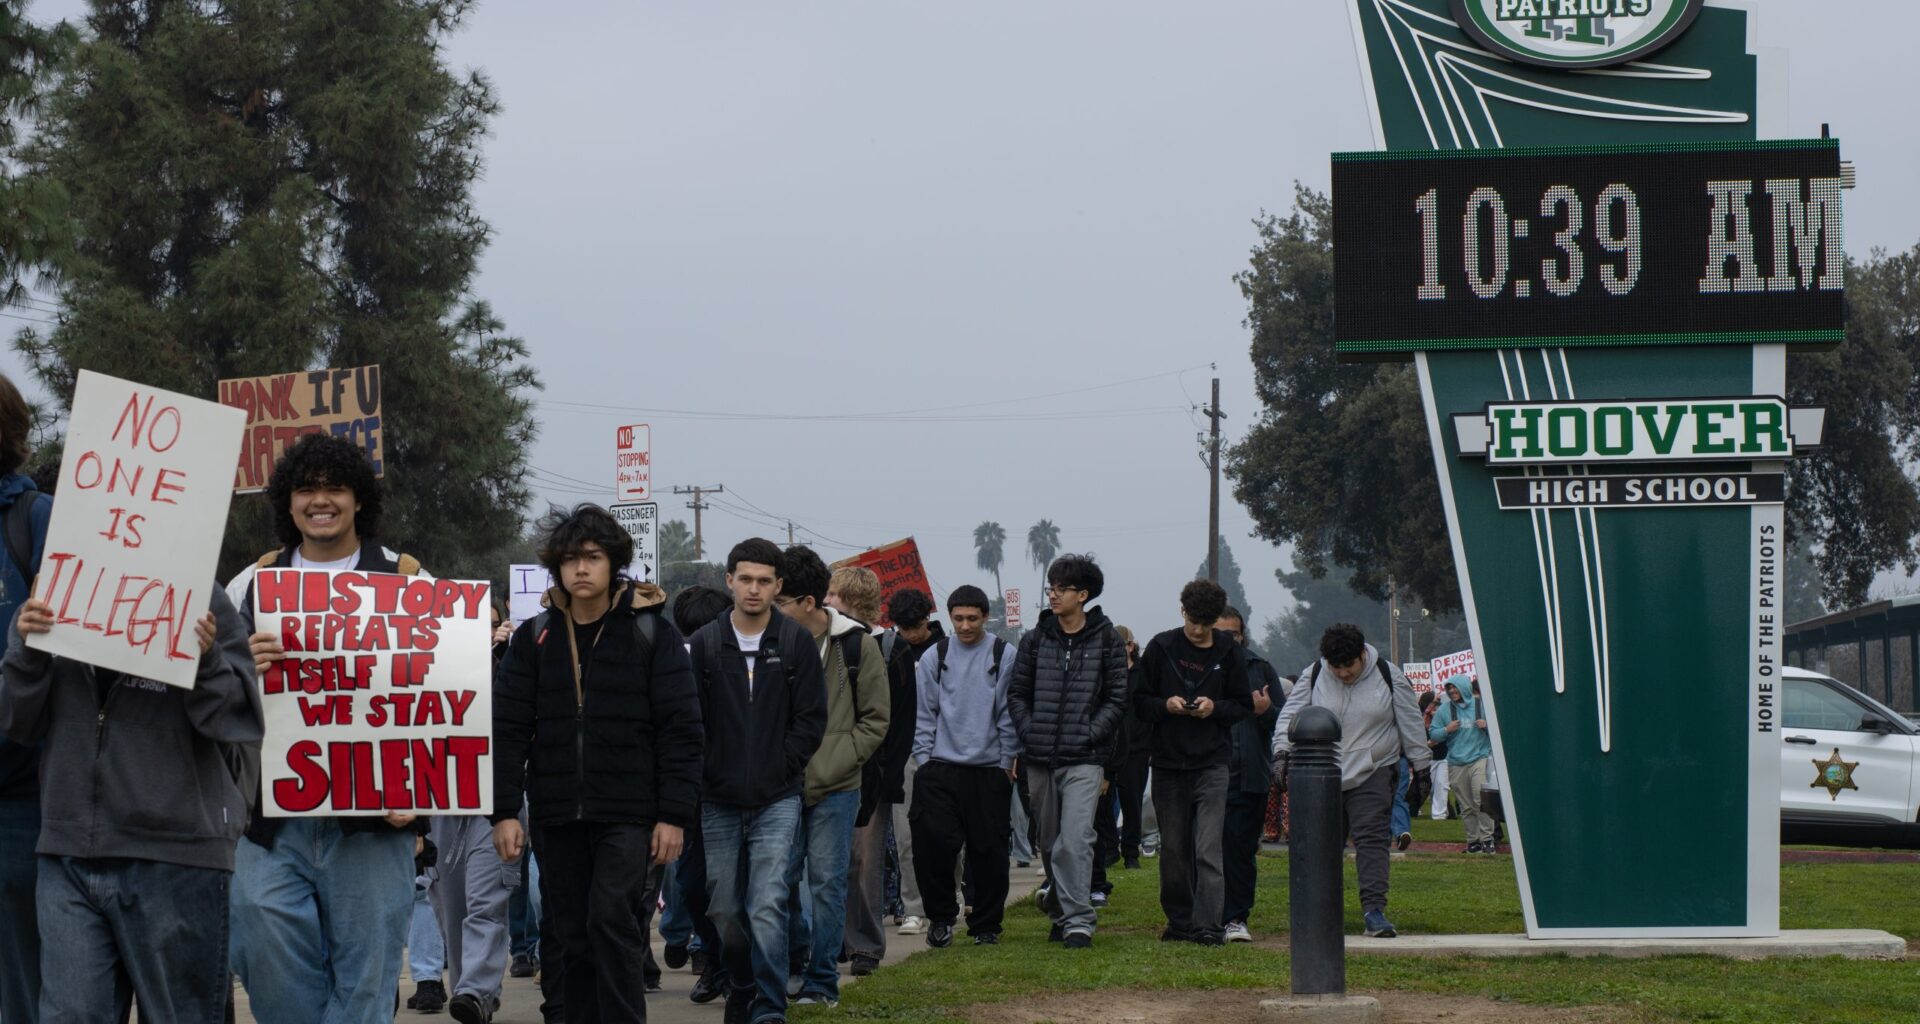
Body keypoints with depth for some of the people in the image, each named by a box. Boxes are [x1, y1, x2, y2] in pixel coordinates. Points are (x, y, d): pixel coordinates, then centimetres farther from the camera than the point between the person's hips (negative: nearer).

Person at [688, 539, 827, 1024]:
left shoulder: (796, 642, 0)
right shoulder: (705, 643, 3)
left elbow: (811, 717, 0)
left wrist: (781, 769, -6)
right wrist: (708, 772, -4)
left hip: (777, 801, -2)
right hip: (719, 802, 2)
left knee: (767, 907, -13)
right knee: (725, 910, 8)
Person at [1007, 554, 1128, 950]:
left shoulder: (1106, 641, 1)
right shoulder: (1036, 639, 9)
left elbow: (1117, 698, 2)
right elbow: (1017, 693, 14)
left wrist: (1090, 734, -8)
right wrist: (1029, 731, 1)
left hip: (1083, 759, -4)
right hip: (1039, 758, 4)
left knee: (1075, 839, -16)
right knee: (1049, 843, 11)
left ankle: (1078, 920, -16)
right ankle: (1061, 912, 25)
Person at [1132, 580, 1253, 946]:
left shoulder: (1229, 652, 3)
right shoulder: (1161, 648, 3)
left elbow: (1245, 706, 8)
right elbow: (1139, 700, 7)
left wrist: (1216, 707, -11)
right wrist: (1165, 705, -13)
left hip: (1212, 763, -2)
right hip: (1168, 762, 2)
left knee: (1208, 850, -10)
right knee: (1173, 849, 8)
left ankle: (1207, 925, -11)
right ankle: (1179, 922, 20)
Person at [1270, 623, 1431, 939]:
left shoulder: (1388, 676, -4)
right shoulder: (1313, 676, -2)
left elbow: (1411, 723, 4)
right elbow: (1290, 715, 1)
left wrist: (1421, 768, 6)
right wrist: (1282, 751, -13)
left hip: (1373, 774, -2)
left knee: (1372, 838, -12)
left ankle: (1374, 909, -17)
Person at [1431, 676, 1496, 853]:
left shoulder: (1481, 705, 5)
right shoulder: (1444, 709, 9)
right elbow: (1433, 734, 9)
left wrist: (1487, 725, -9)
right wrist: (1446, 730, -10)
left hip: (1479, 758, -3)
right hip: (1456, 763, 3)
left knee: (1481, 799, -16)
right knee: (1466, 807, 4)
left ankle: (1487, 839, -12)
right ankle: (1473, 840, 12)